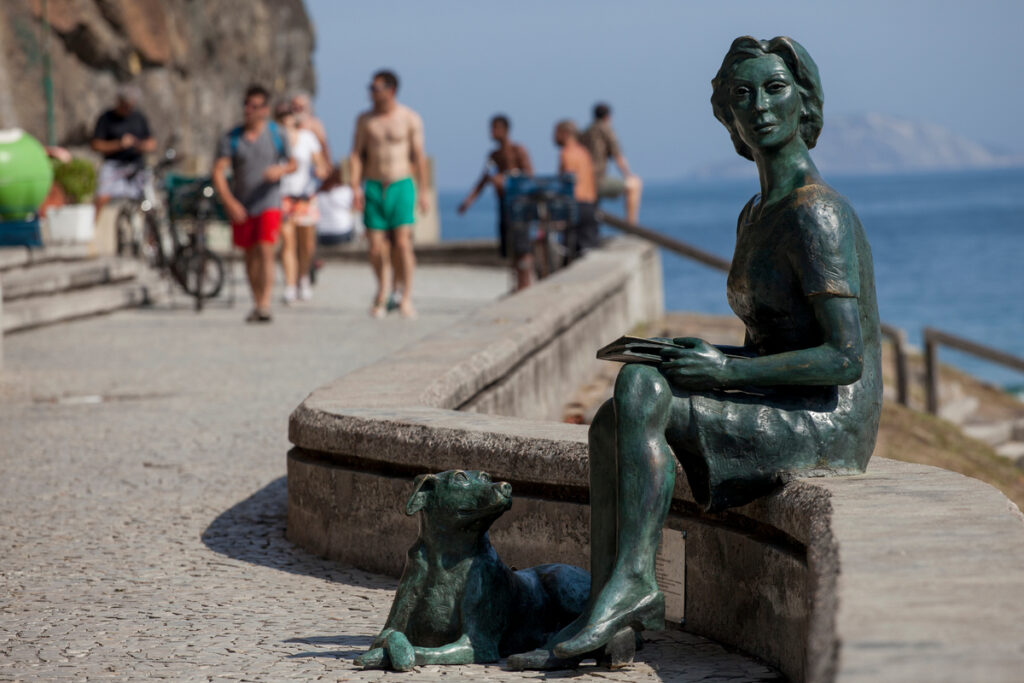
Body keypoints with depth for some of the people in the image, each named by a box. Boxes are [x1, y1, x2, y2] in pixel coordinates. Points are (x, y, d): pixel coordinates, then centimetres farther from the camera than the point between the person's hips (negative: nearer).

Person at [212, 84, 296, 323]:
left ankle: (265, 305, -21)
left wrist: (281, 170, -14)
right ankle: (257, 303, 25)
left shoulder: (276, 135, 0)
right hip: (241, 207, 2)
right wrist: (230, 203, -19)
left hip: (268, 203, -2)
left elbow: (293, 163, 11)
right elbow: (218, 172, -7)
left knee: (265, 251, -16)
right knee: (250, 256, 11)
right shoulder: (230, 138, -2)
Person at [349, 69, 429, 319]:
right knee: (376, 246, 1)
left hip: (401, 186, -2)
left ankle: (405, 296, -7)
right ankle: (381, 293, 21)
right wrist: (356, 187, -6)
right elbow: (356, 155, 6)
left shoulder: (410, 118, 0)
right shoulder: (365, 119, 6)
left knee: (402, 242, -13)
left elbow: (419, 156, 2)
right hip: (373, 187, 2)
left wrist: (423, 192, -1)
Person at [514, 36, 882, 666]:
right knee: (611, 422, -7)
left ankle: (633, 581, -22)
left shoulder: (818, 215, -14)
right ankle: (611, 609, -17)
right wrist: (692, 355, 4)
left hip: (827, 426, -9)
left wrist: (728, 369, -20)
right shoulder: (756, 216, 16)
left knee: (641, 394, -23)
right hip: (781, 414, 9)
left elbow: (845, 359, -20)